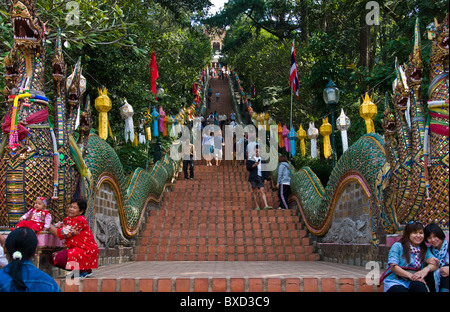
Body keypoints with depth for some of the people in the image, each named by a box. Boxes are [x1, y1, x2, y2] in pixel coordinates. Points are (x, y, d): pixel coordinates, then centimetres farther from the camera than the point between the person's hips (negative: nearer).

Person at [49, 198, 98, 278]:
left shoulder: (79, 221, -19)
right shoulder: (68, 219, 11)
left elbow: (61, 234, -21)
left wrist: (49, 226, -12)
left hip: (86, 250, -10)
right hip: (75, 248, 10)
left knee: (60, 257, -25)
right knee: (53, 258, 3)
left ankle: (85, 270, -8)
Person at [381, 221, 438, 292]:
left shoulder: (425, 250, 17)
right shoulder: (397, 246, 3)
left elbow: (435, 263, 1)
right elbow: (393, 266, -8)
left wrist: (426, 269, -23)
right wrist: (410, 276, -22)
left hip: (413, 282, 3)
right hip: (395, 282, -3)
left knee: (419, 285, -34)